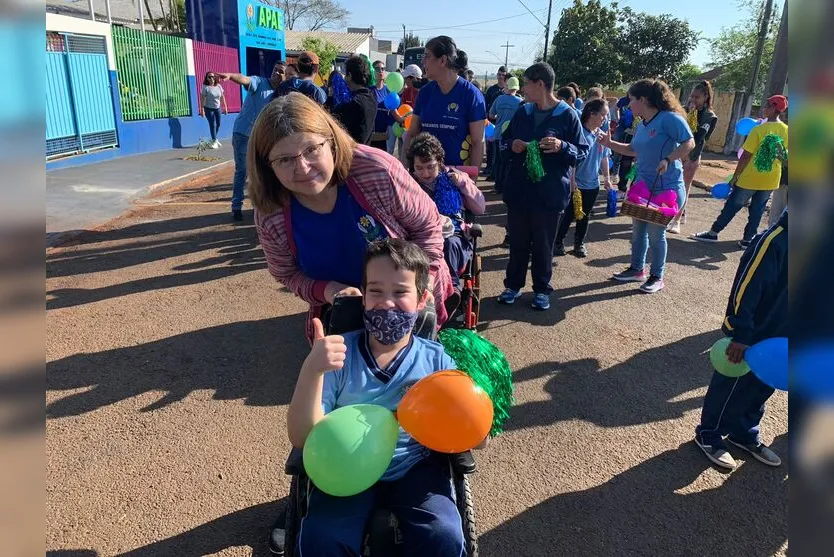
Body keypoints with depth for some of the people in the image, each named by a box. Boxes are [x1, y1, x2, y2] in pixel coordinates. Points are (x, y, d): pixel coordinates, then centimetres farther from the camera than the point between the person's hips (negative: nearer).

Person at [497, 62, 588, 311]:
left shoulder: (568, 115, -6)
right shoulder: (522, 112, 8)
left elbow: (583, 152, -3)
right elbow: (503, 141, 17)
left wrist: (562, 147, -23)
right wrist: (512, 145, -7)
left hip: (550, 193, -4)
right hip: (518, 190, 4)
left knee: (543, 244, 7)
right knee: (517, 241, 12)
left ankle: (542, 289, 23)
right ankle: (513, 285, 27)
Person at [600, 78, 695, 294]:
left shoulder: (669, 118, -17)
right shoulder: (642, 126, 9)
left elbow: (689, 143, -17)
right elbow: (633, 150, 20)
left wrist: (668, 160, -29)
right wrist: (610, 144, 10)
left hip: (667, 188, -8)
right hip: (643, 186, 8)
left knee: (655, 233, 2)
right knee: (638, 230, 15)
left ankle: (657, 277, 19)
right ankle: (637, 270, 32)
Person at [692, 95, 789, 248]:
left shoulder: (759, 129, -14)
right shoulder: (785, 130, 1)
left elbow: (746, 156, -14)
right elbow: (784, 156, 10)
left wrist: (735, 176, -8)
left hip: (750, 178, -4)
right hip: (771, 180, 5)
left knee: (732, 205, 6)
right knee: (757, 210, 13)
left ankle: (713, 232, 14)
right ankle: (748, 239, 17)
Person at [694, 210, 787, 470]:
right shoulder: (775, 242, -25)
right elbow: (745, 291, -25)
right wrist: (740, 336, -24)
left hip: (778, 337, 8)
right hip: (752, 336, -8)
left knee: (761, 387, 21)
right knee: (732, 387, 8)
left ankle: (745, 434, 40)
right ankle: (709, 435, 27)